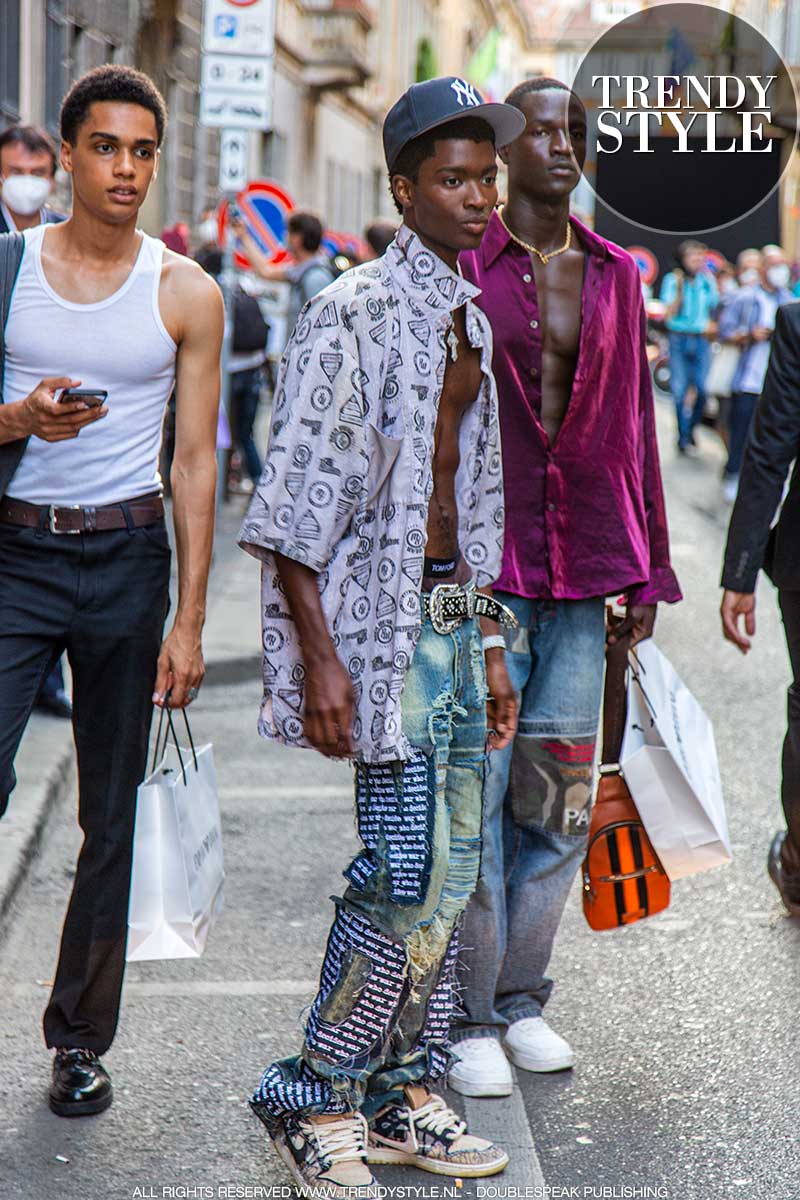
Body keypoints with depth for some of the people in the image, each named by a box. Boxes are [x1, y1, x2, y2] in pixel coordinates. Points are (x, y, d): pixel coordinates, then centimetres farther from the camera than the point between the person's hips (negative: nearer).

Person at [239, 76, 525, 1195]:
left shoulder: (472, 323, 15)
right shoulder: (352, 313, -11)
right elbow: (293, 502, -15)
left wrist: (489, 641, 18)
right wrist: (319, 658, -21)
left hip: (454, 618, 8)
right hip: (379, 623, -8)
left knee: (449, 870, 10)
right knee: (408, 875, -9)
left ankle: (404, 1096, 22)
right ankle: (311, 1098, 7)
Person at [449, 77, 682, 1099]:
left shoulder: (614, 275, 12)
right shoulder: (459, 264, -1)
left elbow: (631, 422, 14)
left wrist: (645, 568, 12)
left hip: (585, 560, 4)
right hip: (482, 554, -4)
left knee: (560, 788, 8)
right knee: (473, 787, -3)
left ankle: (522, 997, 21)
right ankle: (467, 1017, 8)